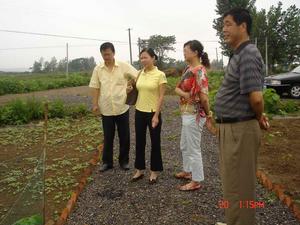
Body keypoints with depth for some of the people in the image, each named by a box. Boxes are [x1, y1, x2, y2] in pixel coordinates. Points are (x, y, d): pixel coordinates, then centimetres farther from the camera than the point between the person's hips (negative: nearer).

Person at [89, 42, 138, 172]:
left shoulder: (124, 66, -5)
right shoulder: (98, 69, 2)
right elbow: (95, 87, 3)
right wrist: (95, 104, -1)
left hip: (122, 108, -1)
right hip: (106, 109, 1)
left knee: (124, 137, 8)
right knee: (108, 137, 11)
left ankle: (124, 161, 25)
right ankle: (107, 162, 25)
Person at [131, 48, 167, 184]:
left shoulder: (160, 75, -10)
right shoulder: (139, 74, 6)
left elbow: (161, 96, -12)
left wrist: (156, 115, -16)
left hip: (153, 113, -5)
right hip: (139, 112, 6)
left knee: (155, 143, 7)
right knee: (139, 142, 12)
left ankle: (154, 171, 23)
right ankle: (139, 170, 27)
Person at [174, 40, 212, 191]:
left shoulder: (199, 71, -20)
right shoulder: (189, 69, 10)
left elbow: (204, 97, -25)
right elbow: (178, 88, 7)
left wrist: (208, 113, -11)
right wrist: (185, 94, -13)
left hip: (194, 115, -10)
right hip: (187, 114, 10)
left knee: (193, 149, 3)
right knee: (184, 146, 23)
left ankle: (196, 181, 19)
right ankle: (188, 171, 42)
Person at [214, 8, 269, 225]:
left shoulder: (248, 54, -17)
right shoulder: (238, 55, 14)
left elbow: (256, 97, -26)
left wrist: (259, 118, -7)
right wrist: (260, 116, 14)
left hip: (240, 130, -10)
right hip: (231, 128, 10)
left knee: (238, 185, 4)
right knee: (234, 182, 22)